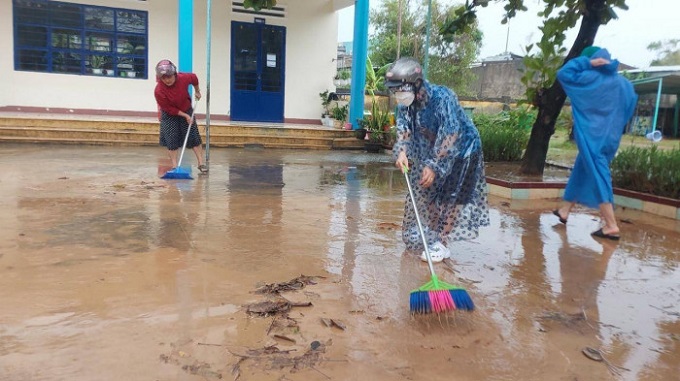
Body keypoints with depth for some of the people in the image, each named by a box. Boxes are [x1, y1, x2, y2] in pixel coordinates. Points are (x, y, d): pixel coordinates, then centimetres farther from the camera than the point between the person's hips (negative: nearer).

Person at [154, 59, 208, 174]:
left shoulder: (184, 78, -25)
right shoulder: (158, 91, -31)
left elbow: (194, 78, 0)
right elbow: (169, 109, -21)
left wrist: (197, 91, 13)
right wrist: (185, 116, -20)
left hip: (187, 110, 2)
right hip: (169, 115, -2)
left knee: (194, 136, 0)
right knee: (171, 139, -7)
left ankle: (201, 163, 6)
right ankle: (174, 166, 1)